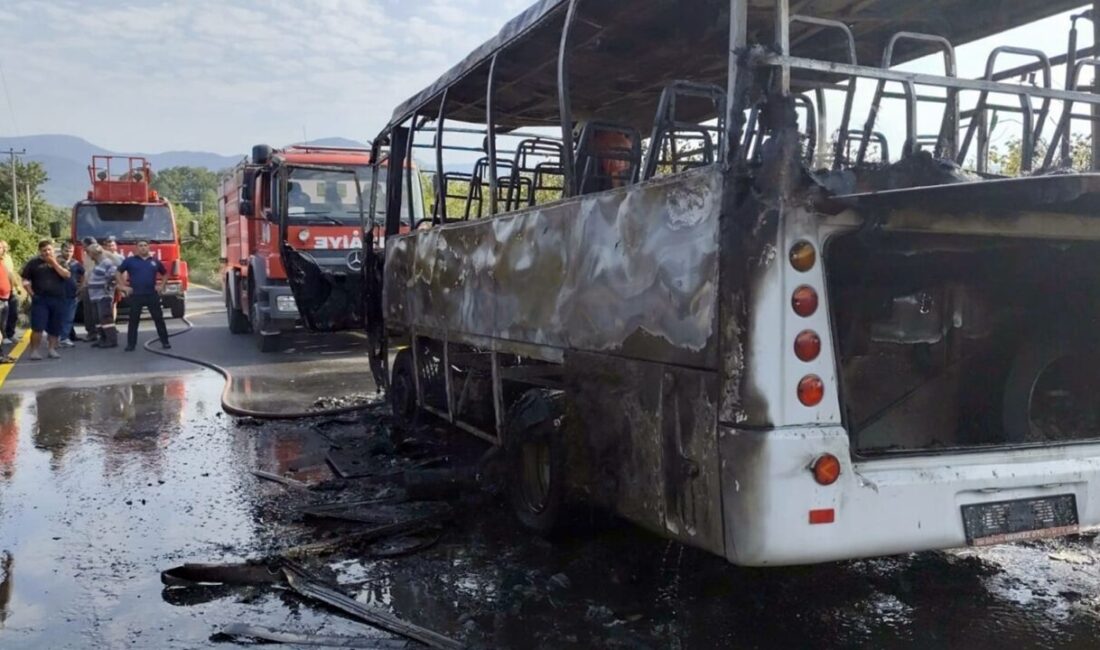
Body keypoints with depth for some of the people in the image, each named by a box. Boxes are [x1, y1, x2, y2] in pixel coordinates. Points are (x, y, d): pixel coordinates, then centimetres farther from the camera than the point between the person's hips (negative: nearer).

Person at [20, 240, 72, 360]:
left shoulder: (59, 261, 10)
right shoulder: (34, 262, 5)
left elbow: (66, 275, -6)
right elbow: (25, 280, 4)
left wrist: (54, 263, -9)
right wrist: (32, 293, -5)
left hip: (58, 299, 2)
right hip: (40, 299, -2)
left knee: (55, 327, 7)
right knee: (37, 327, -9)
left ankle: (51, 349, 17)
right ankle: (34, 351, -2)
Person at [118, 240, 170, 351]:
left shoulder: (155, 261, 9)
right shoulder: (130, 261, 4)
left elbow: (165, 273, 22)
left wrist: (162, 285, 10)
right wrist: (123, 286, 1)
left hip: (152, 295, 1)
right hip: (136, 295, -1)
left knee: (159, 319, 3)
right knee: (133, 320, 2)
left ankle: (165, 342, 9)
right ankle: (131, 344, 9)